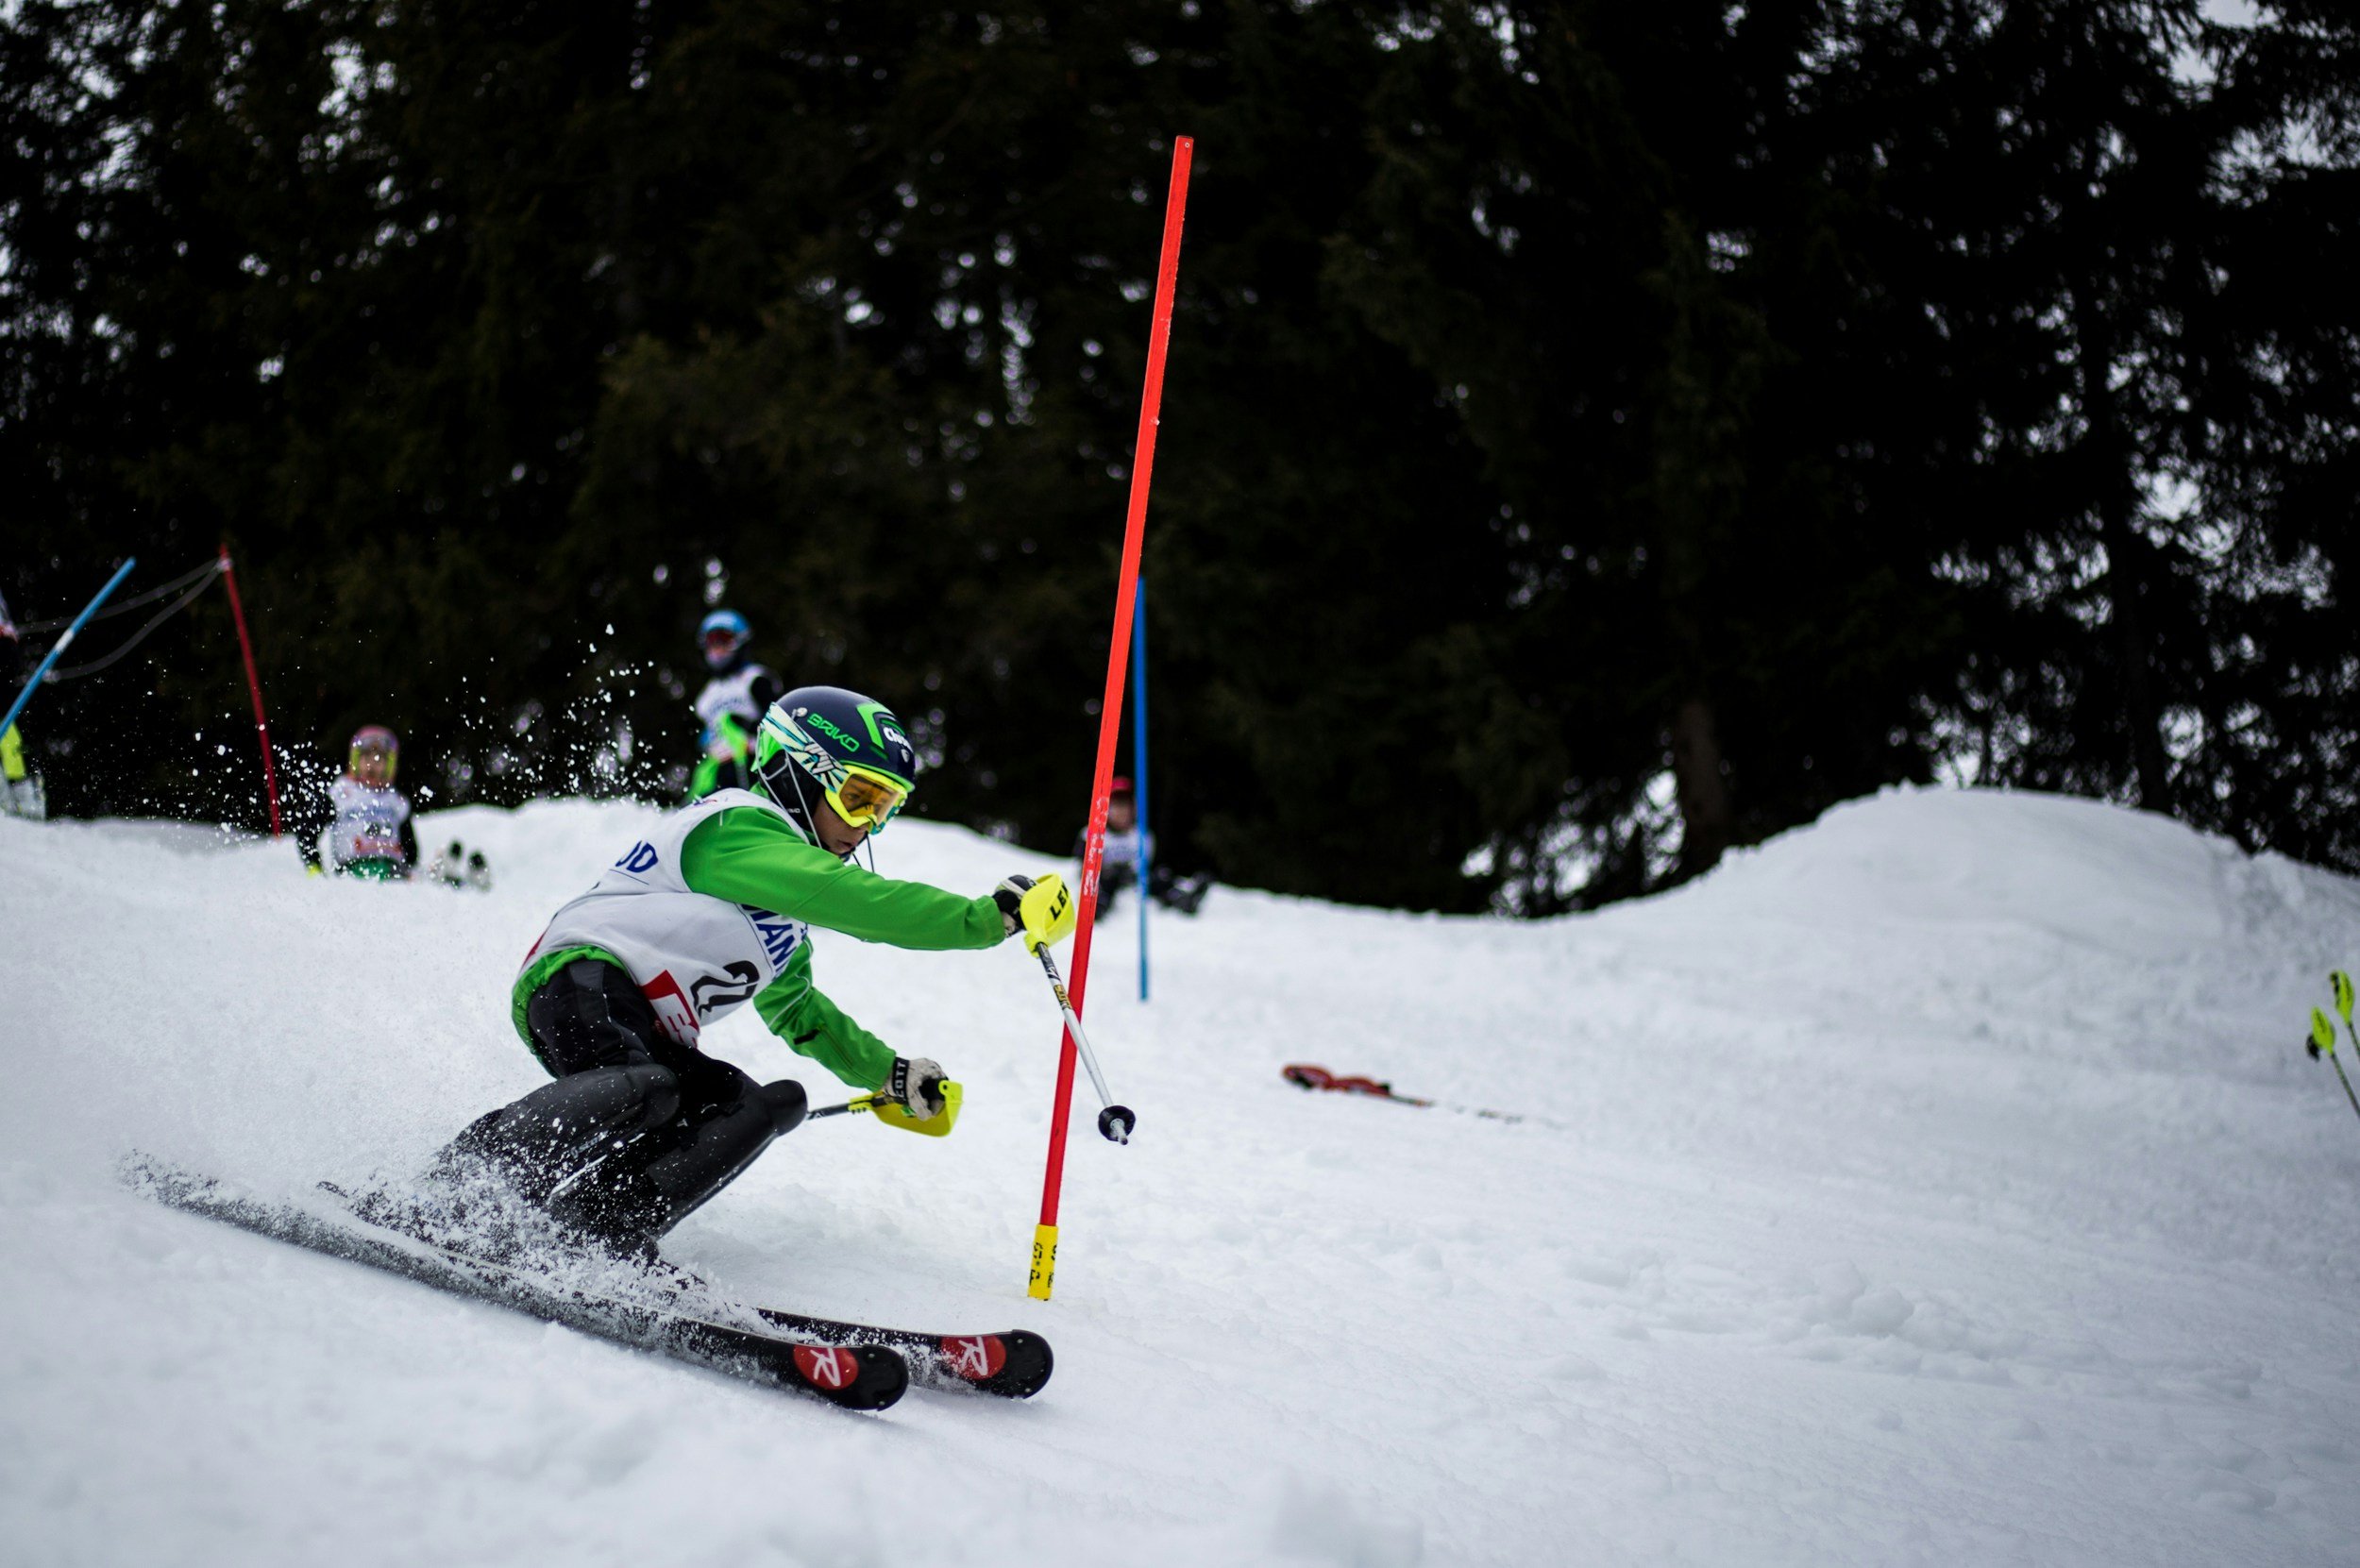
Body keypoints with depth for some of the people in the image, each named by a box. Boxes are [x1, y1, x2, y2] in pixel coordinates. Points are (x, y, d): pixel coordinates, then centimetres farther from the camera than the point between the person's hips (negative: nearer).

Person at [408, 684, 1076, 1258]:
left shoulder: (789, 901, 27)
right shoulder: (739, 827, -5)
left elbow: (795, 1008, 42)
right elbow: (859, 901, -18)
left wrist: (890, 1076, 34)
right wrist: (994, 915, -20)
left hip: (645, 1034, 10)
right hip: (584, 979, -10)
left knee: (756, 1108, -12)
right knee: (644, 1088, -39)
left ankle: (604, 1229, -30)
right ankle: (447, 1194, -42)